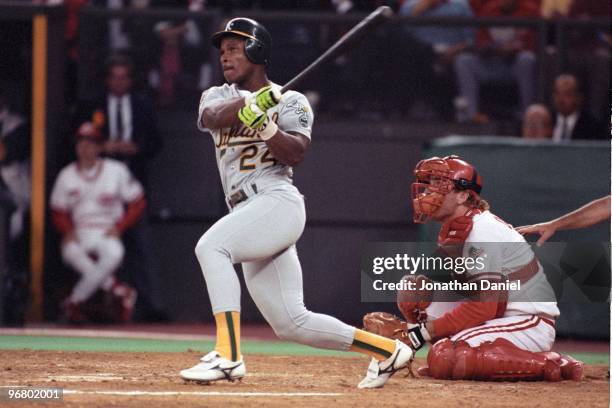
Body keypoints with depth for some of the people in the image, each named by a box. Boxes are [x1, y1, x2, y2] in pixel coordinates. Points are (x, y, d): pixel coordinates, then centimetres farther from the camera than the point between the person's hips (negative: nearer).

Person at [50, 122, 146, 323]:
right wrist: (68, 231, -9)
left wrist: (119, 227, -8)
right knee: (71, 251, -36)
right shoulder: (67, 176, 9)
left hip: (108, 233, -2)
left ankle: (74, 302, -22)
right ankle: (119, 291, -22)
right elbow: (58, 212, 12)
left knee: (113, 254, -38)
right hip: (79, 234, 2)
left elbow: (138, 203, 5)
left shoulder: (116, 171, 3)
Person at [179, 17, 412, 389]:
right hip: (248, 215, 7)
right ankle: (388, 351, 16)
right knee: (291, 323, 4)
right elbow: (212, 117, -7)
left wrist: (267, 127, -26)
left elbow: (295, 154, -10)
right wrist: (247, 104, -26)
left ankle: (228, 356, -37)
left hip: (277, 201, -7)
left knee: (211, 246, -31)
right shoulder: (217, 96, 18)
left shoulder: (291, 102, 5)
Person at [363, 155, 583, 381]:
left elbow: (484, 306, -25)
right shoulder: (451, 232, 9)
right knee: (413, 288, 3)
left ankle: (547, 364, -15)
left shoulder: (481, 231, -20)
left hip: (532, 324, -9)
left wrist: (427, 330, -22)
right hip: (499, 318, 9)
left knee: (444, 358, -28)